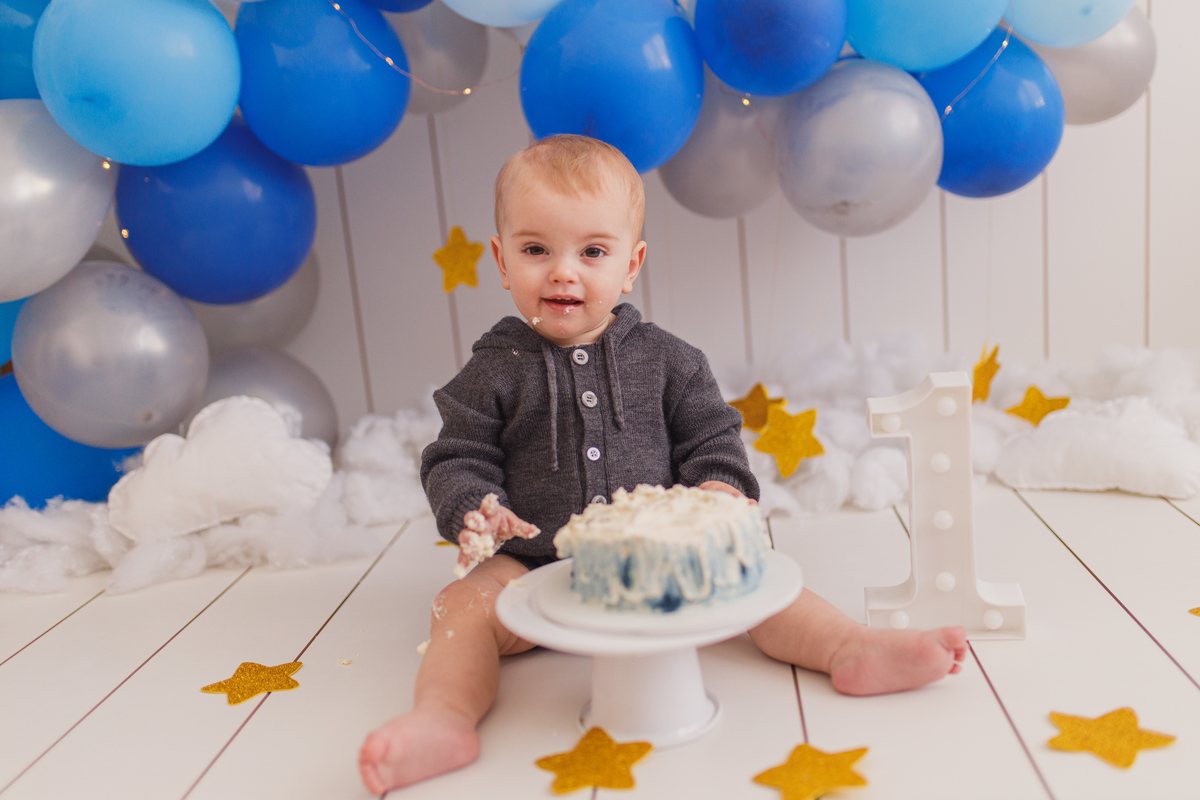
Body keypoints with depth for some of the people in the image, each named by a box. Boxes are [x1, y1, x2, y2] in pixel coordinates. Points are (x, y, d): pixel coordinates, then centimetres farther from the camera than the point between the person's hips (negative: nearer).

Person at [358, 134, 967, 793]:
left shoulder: (664, 359, 5)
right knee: (466, 604, -24)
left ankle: (852, 648, -22)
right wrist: (471, 514, -18)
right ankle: (444, 719, -36)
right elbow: (458, 460, 3)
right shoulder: (495, 372, 1)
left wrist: (719, 491, -12)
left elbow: (711, 437, 8)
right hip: (535, 565, 0)